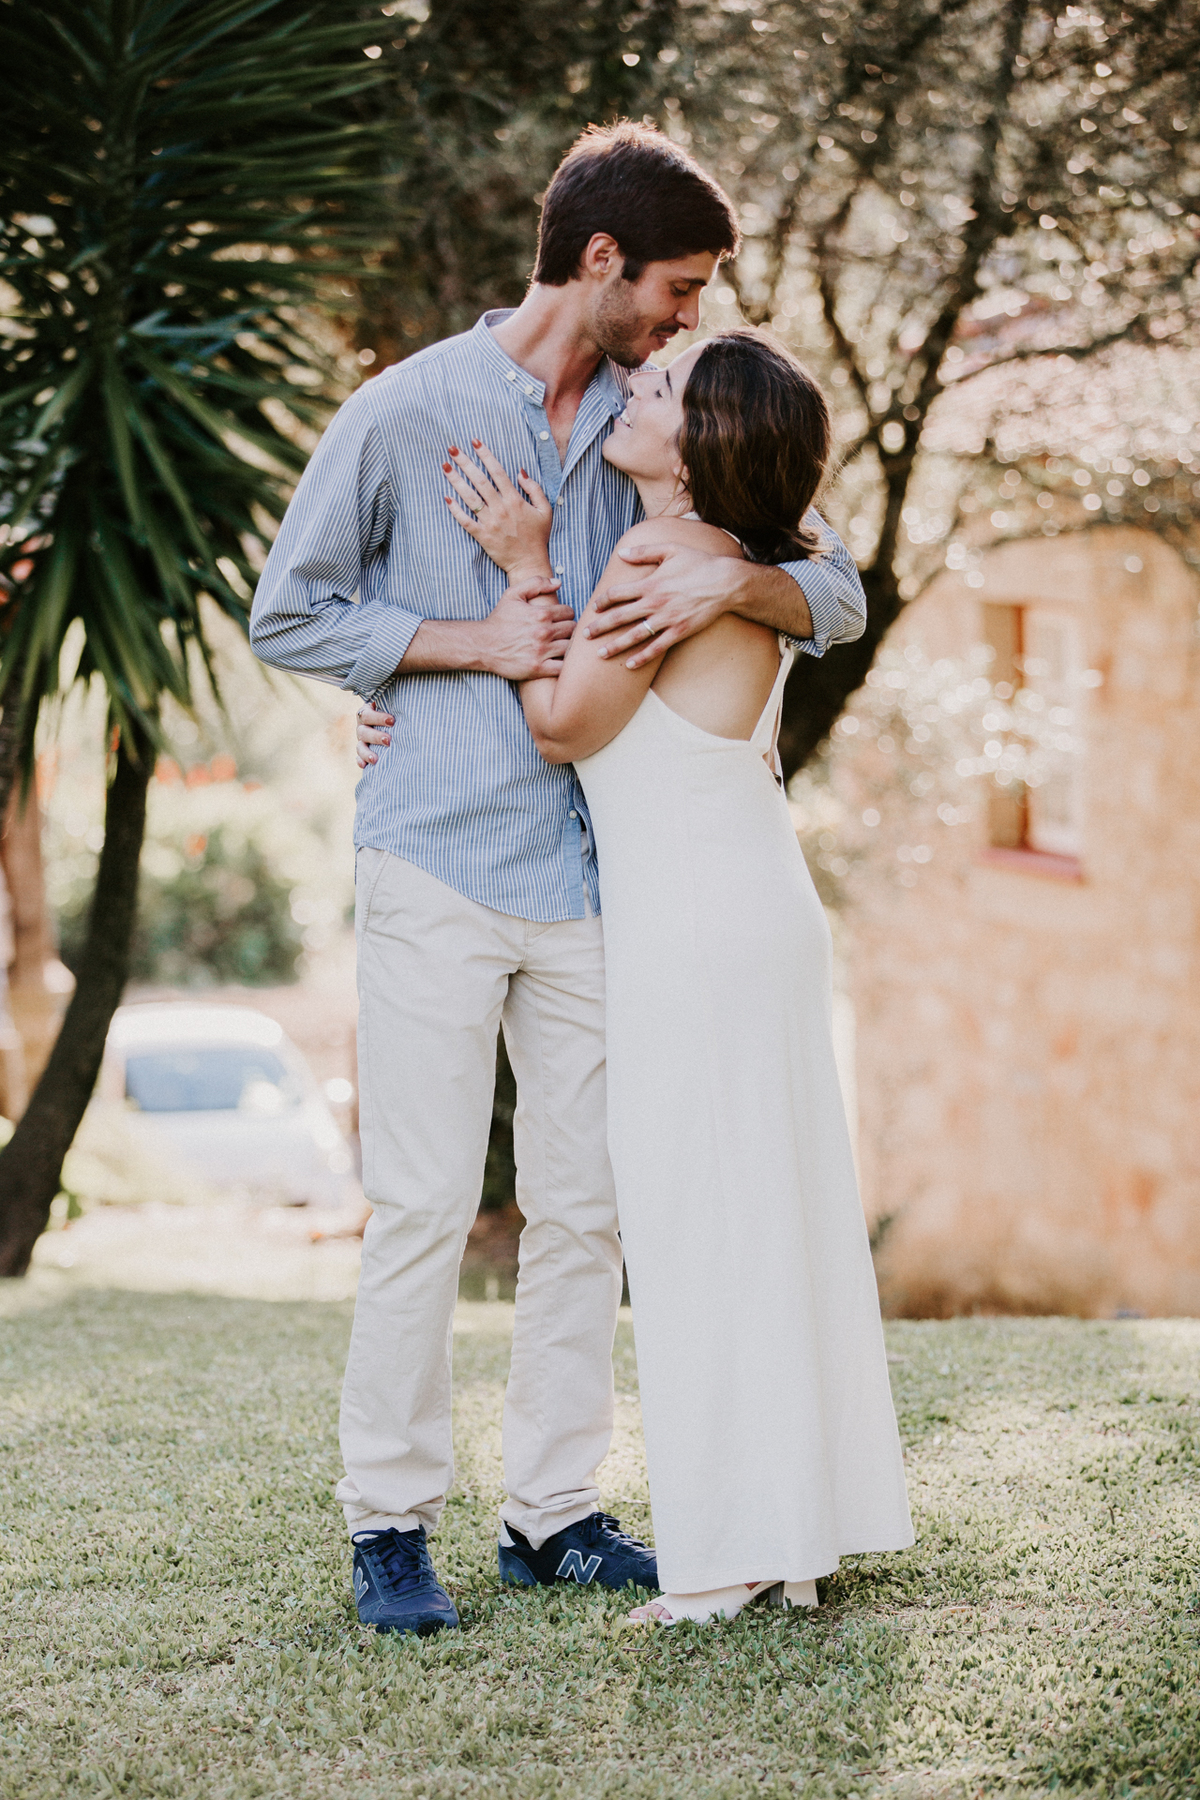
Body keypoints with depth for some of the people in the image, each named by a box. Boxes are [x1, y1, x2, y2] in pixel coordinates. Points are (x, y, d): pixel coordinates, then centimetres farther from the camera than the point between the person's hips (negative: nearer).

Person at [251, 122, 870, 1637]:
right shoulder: (402, 415, -2)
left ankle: (551, 1510, 17)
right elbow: (287, 617, 1)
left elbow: (837, 595, 7)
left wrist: (732, 581, -15)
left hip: (592, 873, 5)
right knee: (424, 1204, -5)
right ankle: (389, 1522, 5)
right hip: (439, 868, -5)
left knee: (585, 1204, 7)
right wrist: (470, 640, -10)